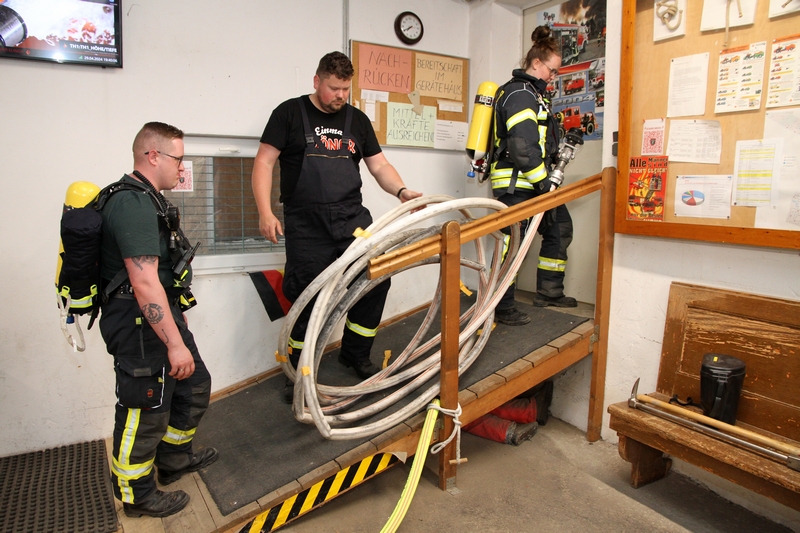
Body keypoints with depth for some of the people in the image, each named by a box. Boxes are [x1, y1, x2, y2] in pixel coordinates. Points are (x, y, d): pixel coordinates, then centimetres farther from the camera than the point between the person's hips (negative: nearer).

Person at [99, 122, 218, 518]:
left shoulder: (145, 199, 14)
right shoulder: (134, 205, -21)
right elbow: (145, 282, -28)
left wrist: (177, 329, 28)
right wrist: (175, 343, -27)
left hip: (160, 315, 11)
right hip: (140, 325, -11)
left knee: (194, 385, 20)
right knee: (145, 410, 3)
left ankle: (174, 460, 39)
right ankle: (136, 496, 24)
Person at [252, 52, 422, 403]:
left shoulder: (357, 119, 15)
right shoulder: (290, 113, 4)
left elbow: (379, 165, 14)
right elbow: (264, 162, 0)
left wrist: (402, 191, -5)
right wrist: (265, 211, -11)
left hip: (351, 217, 4)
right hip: (306, 226, -3)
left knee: (376, 279, -9)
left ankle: (355, 354, 14)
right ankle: (299, 372, 22)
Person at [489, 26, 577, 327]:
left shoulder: (531, 93, 21)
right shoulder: (520, 93, -12)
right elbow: (523, 146, -23)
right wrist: (544, 183, -17)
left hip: (531, 183, 11)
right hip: (514, 185, -11)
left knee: (560, 229, 15)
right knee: (511, 243, -6)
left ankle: (548, 292, 25)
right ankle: (502, 308, 4)